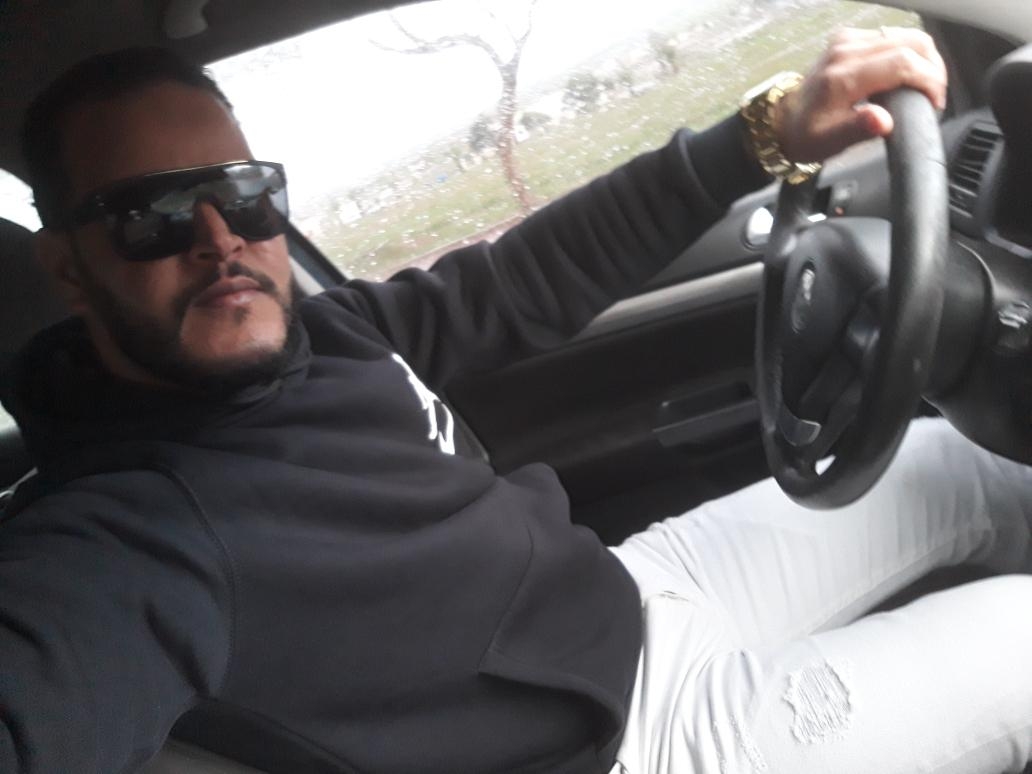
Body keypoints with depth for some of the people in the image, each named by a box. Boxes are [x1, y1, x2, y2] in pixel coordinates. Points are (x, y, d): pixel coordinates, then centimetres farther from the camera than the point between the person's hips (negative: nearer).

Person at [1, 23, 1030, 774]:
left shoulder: (310, 333, -4)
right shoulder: (116, 538, -29)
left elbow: (527, 279, 0)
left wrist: (770, 135, -7)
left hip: (638, 592, 8)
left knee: (945, 462, 14)